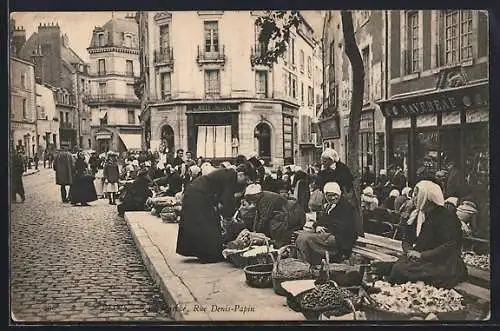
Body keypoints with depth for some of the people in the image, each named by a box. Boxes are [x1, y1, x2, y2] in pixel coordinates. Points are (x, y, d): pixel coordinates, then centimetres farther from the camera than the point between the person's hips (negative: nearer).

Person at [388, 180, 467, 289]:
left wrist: (422, 255, -20)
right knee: (397, 267, -23)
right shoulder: (416, 215, 11)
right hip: (419, 259, 6)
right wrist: (409, 251, -8)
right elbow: (406, 239, 15)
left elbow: (449, 246, -18)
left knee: (403, 271, -27)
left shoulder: (446, 217, -11)